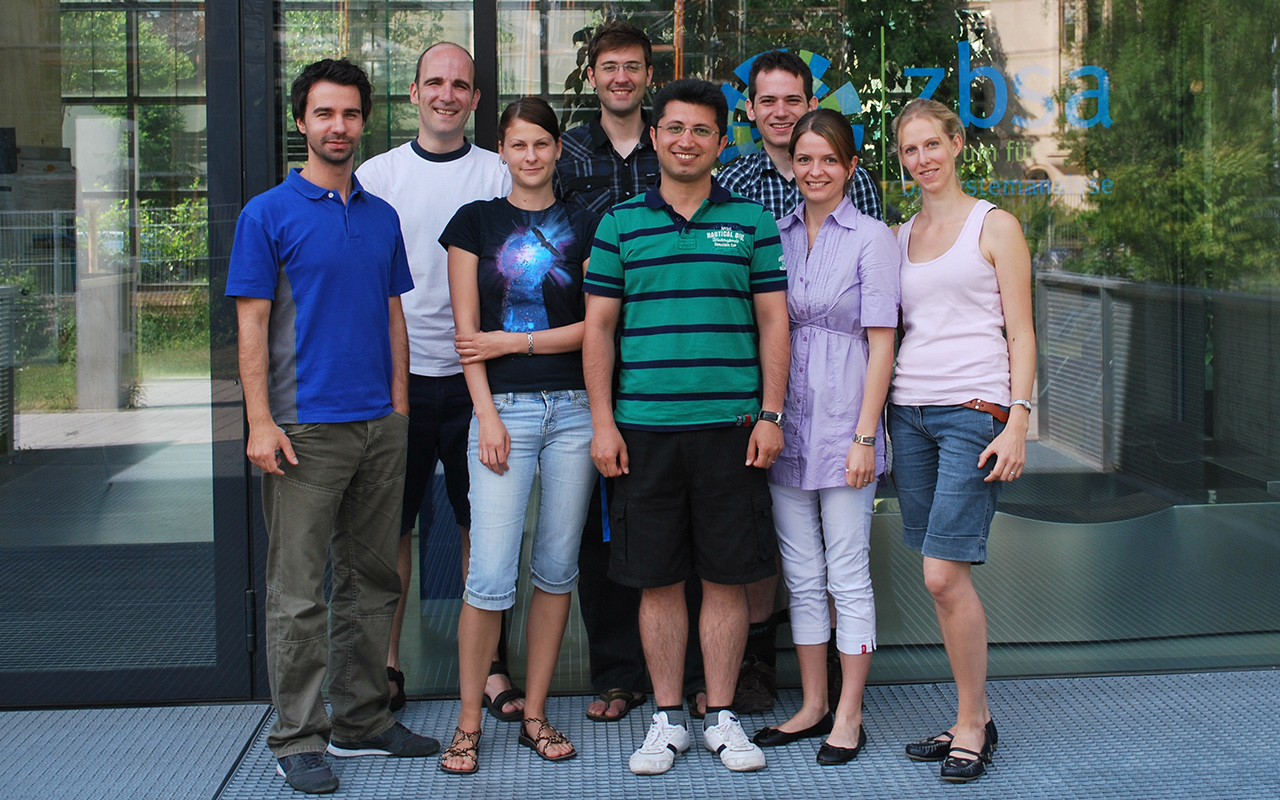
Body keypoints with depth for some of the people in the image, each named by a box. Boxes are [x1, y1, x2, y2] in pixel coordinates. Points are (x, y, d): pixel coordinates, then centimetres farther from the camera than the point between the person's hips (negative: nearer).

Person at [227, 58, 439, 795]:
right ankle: (299, 737, 8)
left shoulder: (383, 217, 13)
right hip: (304, 428, -5)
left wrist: (399, 408, 9)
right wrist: (261, 422, -12)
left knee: (373, 579, 12)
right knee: (299, 592, -1)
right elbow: (252, 325, -5)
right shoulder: (269, 215, -2)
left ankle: (363, 720, 23)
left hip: (380, 426, 5)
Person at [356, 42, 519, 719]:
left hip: (475, 375, 0)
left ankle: (488, 663, 16)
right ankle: (387, 663, 19)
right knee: (393, 523, 7)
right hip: (397, 374, 1)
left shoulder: (499, 176, 4)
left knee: (482, 523, 5)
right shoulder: (377, 175, 6)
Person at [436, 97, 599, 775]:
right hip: (502, 407, -2)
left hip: (573, 407, 2)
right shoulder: (476, 222, 7)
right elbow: (467, 329, 1)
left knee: (556, 567, 6)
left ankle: (535, 713, 16)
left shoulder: (584, 228, 10)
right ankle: (469, 720, 6)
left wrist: (513, 341, -6)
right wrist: (487, 413, -7)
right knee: (490, 573, -7)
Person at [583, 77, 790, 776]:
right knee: (657, 580, 6)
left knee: (726, 578, 5)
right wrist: (602, 421, -1)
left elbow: (773, 321, 7)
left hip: (730, 428, 0)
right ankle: (667, 718, 18)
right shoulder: (620, 223, 7)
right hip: (644, 428, 0)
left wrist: (770, 415, -1)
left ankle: (721, 716, 18)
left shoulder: (751, 221, 7)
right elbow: (598, 325, 7)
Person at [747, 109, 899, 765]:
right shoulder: (775, 235, 10)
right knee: (802, 577, 11)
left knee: (848, 575, 2)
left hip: (844, 423, -5)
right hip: (785, 424, 5)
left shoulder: (871, 239, -4)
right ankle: (813, 705, 22)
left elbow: (881, 344, -7)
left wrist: (864, 436, -12)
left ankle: (849, 717, 12)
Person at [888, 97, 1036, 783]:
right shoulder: (899, 237, 16)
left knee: (944, 574, -12)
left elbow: (1021, 334, -2)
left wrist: (1017, 422, -11)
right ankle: (970, 720, 14)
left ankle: (973, 722, 2)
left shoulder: (994, 225, 2)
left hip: (974, 410, -5)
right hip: (908, 410, 5)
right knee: (941, 579, 5)